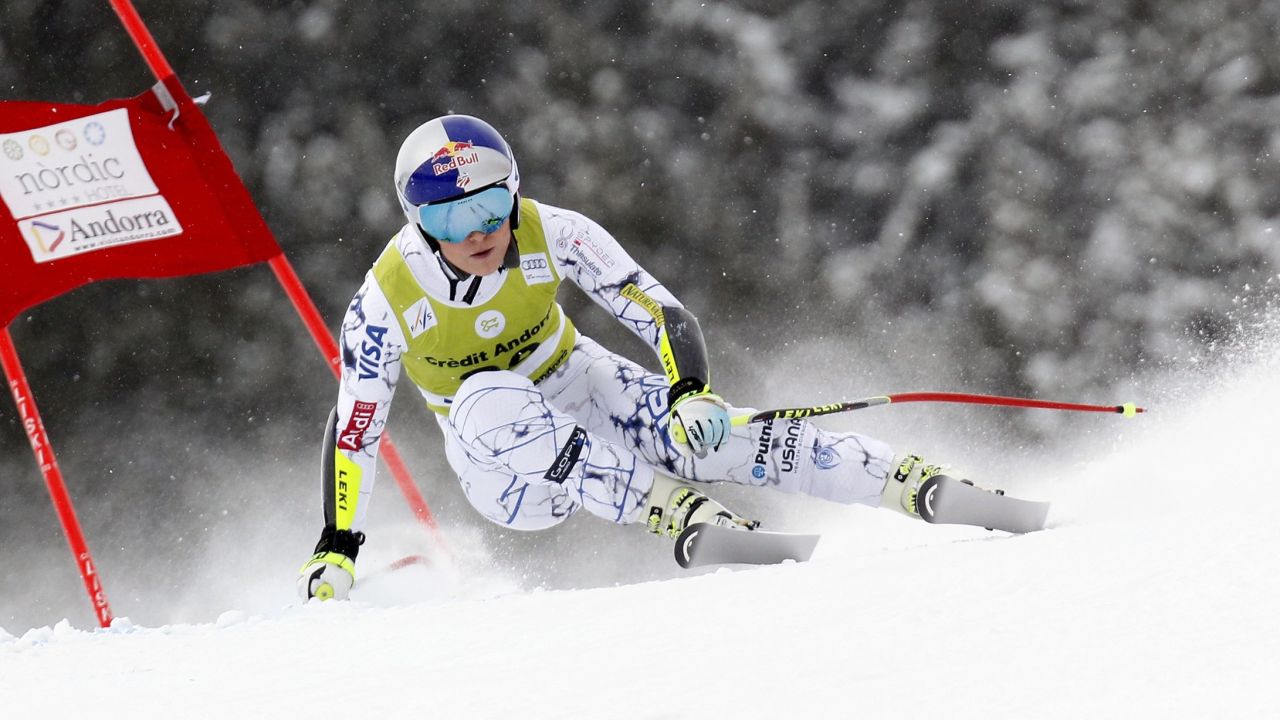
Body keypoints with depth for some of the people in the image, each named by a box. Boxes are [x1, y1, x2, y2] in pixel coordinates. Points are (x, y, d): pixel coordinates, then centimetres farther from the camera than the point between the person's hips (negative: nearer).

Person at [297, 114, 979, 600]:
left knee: (701, 432, -28)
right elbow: (353, 429, -10)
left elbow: (663, 314, -19)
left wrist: (692, 392, -38)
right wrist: (336, 549, -13)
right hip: (501, 462, -1)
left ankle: (915, 484, -32)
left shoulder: (551, 233, -19)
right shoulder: (386, 301, -21)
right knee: (489, 400, -37)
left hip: (580, 391, 1)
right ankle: (675, 509, -44)